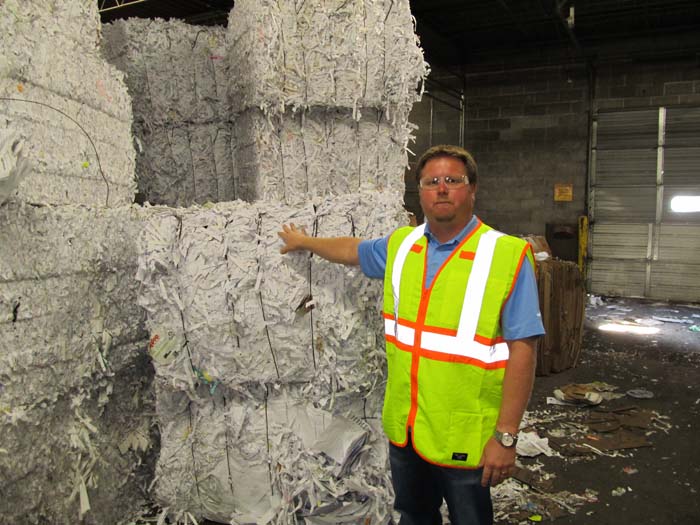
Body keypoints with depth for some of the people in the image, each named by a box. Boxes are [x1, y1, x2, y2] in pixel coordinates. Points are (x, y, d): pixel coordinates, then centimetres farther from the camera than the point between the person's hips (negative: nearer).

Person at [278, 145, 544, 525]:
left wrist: (506, 436, -17)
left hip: (464, 437, -5)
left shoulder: (507, 256, -15)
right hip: (403, 429, 5)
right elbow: (353, 250, 23)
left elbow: (522, 350, -16)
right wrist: (304, 242, 37)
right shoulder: (401, 245, 2)